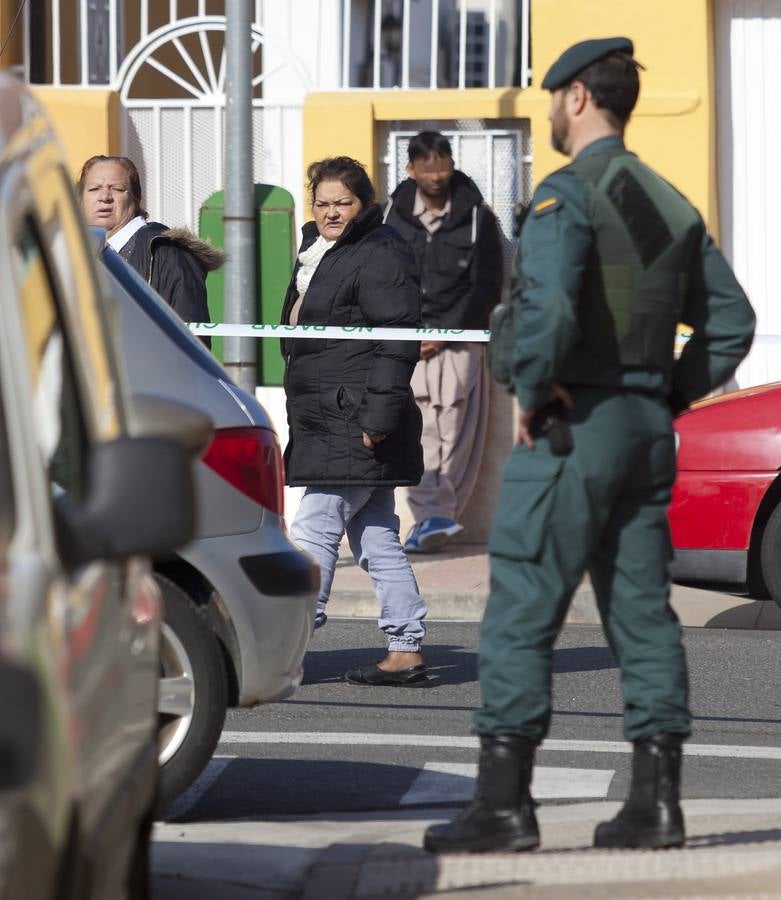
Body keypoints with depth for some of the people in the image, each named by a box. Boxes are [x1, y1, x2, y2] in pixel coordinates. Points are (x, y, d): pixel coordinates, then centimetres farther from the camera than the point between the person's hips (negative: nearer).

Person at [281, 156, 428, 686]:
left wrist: (377, 415, -23)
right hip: (331, 422, 10)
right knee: (377, 538, 9)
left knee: (315, 529, -10)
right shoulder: (320, 254, 20)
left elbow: (399, 340, -18)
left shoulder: (381, 255, -10)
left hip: (357, 425, -10)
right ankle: (407, 651, 11)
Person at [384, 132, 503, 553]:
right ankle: (434, 515, -16)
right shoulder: (393, 216, 8)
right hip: (406, 340, 1)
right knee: (416, 427, -12)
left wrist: (444, 333, -8)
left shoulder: (476, 217, 2)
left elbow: (486, 286, -1)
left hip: (459, 339, -1)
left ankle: (435, 517, 0)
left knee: (455, 432, -4)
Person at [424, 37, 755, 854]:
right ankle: (655, 801, 7)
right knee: (642, 612, 9)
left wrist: (531, 392, -13)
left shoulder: (568, 194, -11)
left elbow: (548, 307, -27)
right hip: (648, 431, 8)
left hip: (573, 426, -8)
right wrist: (669, 395, 15)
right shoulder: (670, 204, 15)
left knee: (521, 614, -5)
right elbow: (729, 320, 17)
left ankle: (504, 801, -7)